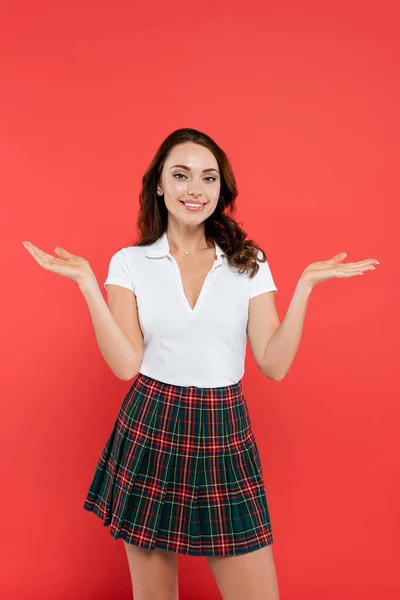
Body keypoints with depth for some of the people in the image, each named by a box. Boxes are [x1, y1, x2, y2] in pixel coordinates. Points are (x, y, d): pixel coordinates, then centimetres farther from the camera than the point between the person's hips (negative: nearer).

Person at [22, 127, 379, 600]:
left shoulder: (249, 263, 3)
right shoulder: (129, 262, 0)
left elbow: (275, 365, -3)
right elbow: (126, 364, -9)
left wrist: (305, 285, -8)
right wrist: (86, 282, -14)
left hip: (225, 436, 1)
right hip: (150, 433, 0)